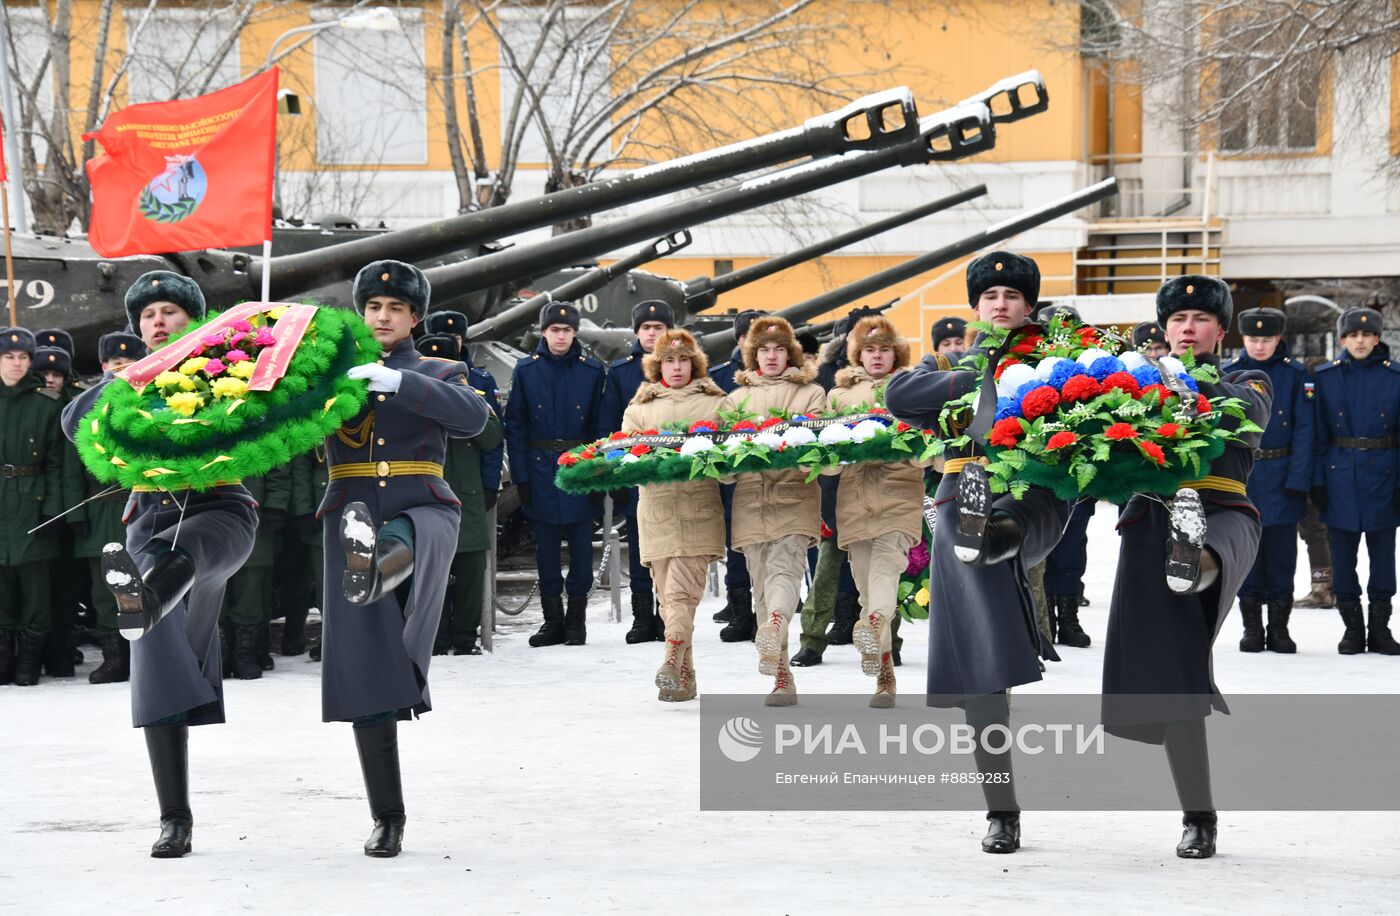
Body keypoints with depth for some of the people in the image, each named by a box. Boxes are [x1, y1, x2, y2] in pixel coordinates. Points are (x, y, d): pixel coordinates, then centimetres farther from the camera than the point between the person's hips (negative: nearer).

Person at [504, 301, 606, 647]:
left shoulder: (592, 371, 3)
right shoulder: (526, 370, 3)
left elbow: (599, 425, 5)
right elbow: (515, 426, 3)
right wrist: (520, 476, -4)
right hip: (540, 469, 1)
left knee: (581, 545, 0)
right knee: (546, 546, 5)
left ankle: (577, 620, 9)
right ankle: (552, 620, 13)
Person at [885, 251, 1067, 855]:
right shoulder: (949, 368, 18)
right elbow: (899, 397, -4)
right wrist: (980, 381, -13)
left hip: (1033, 501, 0)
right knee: (982, 669, -4)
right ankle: (1002, 815, 0)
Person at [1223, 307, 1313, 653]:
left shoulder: (1296, 375, -1)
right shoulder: (1228, 375, 3)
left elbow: (1303, 430, -4)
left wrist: (1298, 480, -11)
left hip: (1281, 478, -1)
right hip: (1241, 478, 1)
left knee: (1282, 556, 3)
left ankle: (1279, 628, 12)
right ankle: (1252, 627, 15)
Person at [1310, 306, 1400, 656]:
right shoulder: (1325, 377, 3)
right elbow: (1317, 433, 3)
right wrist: (1317, 481, -3)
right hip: (1340, 477, 1)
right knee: (1343, 555, 4)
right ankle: (1352, 627, 14)